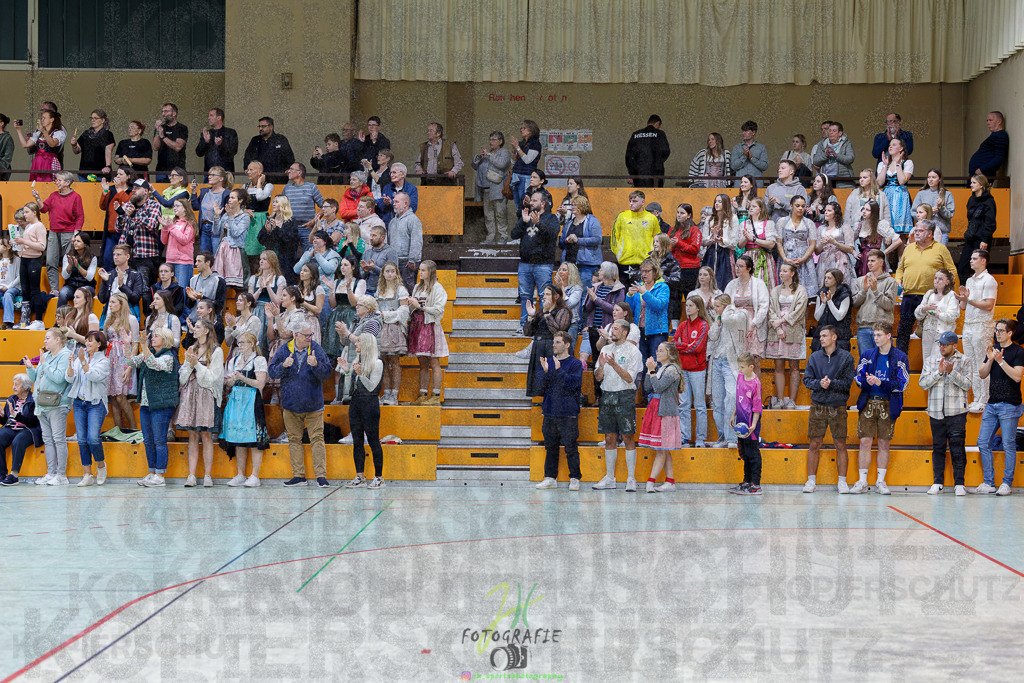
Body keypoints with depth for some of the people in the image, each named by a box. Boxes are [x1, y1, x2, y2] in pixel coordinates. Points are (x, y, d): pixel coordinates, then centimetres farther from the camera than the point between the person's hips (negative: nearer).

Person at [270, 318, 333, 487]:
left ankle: (321, 475, -4)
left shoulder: (316, 349, -3)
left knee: (317, 439, -6)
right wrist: (284, 365, -20)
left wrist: (316, 365, -26)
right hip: (291, 403, 2)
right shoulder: (284, 350, 0)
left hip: (313, 404, -2)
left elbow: (327, 373, -7)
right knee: (294, 439, 7)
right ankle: (298, 476, 14)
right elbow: (272, 373, -1)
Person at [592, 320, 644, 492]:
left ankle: (631, 479, 0)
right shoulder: (606, 349, 13)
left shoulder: (633, 351, -2)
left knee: (628, 438, -4)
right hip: (607, 396, 5)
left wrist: (614, 365, -21)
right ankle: (609, 478, 12)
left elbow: (629, 378, -11)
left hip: (625, 396, -5)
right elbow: (598, 377, 10)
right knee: (609, 439, 7)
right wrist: (601, 366, -11)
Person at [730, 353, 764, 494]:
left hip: (750, 421, -8)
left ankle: (756, 484, -1)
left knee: (752, 452, -4)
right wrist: (734, 415, 21)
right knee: (743, 452, 15)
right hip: (741, 419, 8)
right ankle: (746, 481, 25)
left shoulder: (755, 383, -15)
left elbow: (757, 407, -13)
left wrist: (753, 425, -17)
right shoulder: (740, 377, 8)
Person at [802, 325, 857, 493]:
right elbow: (807, 380, 3)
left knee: (840, 445, 1)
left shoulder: (846, 357, -1)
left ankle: (842, 481, 10)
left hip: (838, 407, -2)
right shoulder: (814, 357, 6)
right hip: (818, 406, 2)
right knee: (814, 445, 2)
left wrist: (831, 383, -20)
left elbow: (848, 383, -6)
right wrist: (819, 383, -16)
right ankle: (811, 481, 10)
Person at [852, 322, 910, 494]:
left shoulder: (900, 357, 0)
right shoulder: (867, 354, 9)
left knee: (884, 444, 4)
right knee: (865, 442, -2)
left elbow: (902, 383, -7)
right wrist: (867, 382, -15)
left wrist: (880, 383, -18)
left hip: (888, 405, -2)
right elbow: (858, 377, 8)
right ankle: (862, 481, 3)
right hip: (868, 404, 2)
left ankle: (880, 481, 12)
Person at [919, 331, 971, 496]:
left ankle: (959, 484, 1)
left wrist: (952, 372, -19)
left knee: (957, 448, -4)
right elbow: (923, 383, 1)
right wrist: (939, 372, -12)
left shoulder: (964, 361, 3)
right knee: (938, 447, 7)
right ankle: (937, 483, 14)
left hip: (956, 412, -3)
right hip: (936, 412, 3)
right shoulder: (931, 360, 9)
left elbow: (966, 384, -7)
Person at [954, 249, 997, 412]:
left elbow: (988, 305, -15)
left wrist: (968, 300, -19)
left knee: (983, 365, -7)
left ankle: (984, 401, -4)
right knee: (971, 365, 8)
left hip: (982, 326, -8)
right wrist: (962, 298, -2)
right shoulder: (969, 281, 18)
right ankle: (976, 400, 13)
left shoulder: (989, 280, -7)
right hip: (968, 326, 8)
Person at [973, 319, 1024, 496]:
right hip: (992, 404, 6)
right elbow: (982, 374, 10)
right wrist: (990, 359, -7)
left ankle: (1007, 483, 4)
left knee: (1009, 445, -2)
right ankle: (989, 483, 10)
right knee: (983, 443, 4)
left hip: (1009, 405, -6)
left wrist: (1000, 361, -20)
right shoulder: (993, 348, 13)